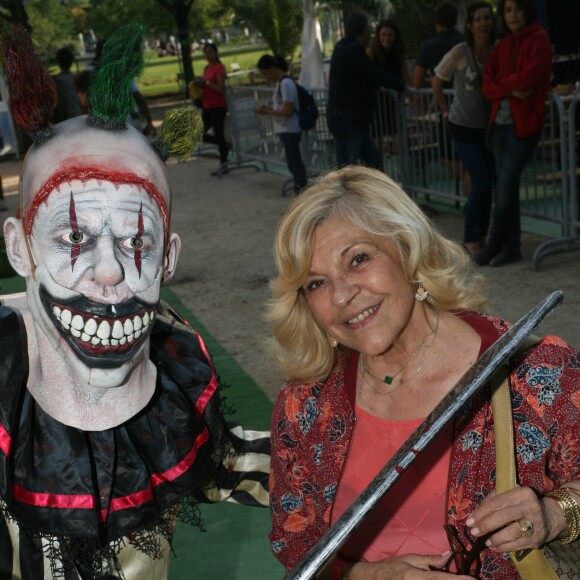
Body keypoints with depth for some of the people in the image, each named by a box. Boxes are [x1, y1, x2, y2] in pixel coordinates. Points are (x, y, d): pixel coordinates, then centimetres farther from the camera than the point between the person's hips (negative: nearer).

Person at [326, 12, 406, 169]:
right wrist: (402, 85, -6)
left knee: (374, 161, 14)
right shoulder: (353, 50, -16)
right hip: (346, 119, -11)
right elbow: (376, 74, -16)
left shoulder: (344, 48, 16)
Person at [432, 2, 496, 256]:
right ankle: (470, 239, 5)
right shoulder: (460, 52, -13)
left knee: (486, 184, 7)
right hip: (464, 128, -4)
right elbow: (437, 82, -1)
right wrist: (445, 111, 1)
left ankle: (480, 235, 22)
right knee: (481, 183, -9)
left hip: (488, 127, 4)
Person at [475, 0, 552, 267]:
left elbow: (528, 78, -18)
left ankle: (495, 243, 5)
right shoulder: (504, 45, 12)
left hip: (523, 124, -6)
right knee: (505, 185, 7)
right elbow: (488, 86, 4)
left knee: (506, 184, -7)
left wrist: (501, 81, -2)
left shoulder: (539, 39, -5)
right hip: (500, 122, 6)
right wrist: (511, 89, -13)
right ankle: (511, 245, 13)